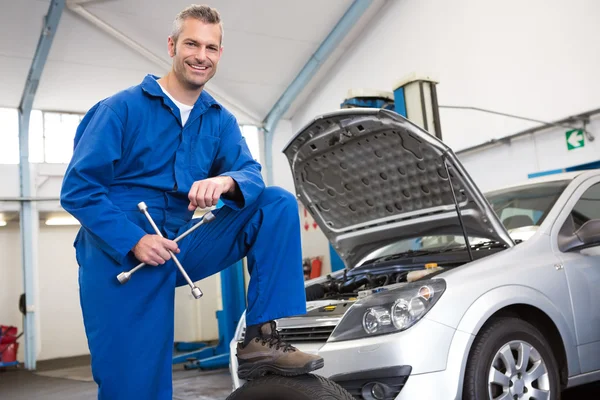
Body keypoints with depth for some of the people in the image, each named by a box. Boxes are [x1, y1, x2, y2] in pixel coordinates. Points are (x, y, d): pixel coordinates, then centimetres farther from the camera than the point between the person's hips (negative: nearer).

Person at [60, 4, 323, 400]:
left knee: (279, 203, -11)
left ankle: (261, 336, -16)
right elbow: (77, 189, -9)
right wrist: (133, 241, -22)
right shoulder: (122, 108, -5)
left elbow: (252, 175, -1)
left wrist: (226, 181, -26)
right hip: (121, 257, -4)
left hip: (185, 245, 4)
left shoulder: (221, 121, 10)